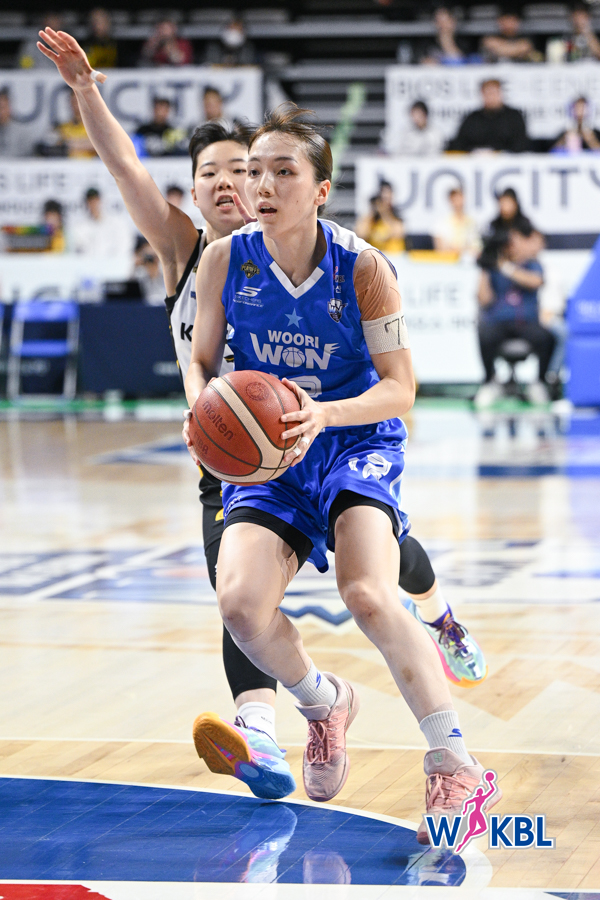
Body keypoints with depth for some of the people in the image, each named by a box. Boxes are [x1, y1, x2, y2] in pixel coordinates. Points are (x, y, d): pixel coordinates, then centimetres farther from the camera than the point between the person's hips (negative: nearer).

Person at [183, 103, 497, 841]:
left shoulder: (363, 268, -15)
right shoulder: (225, 260, -8)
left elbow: (399, 389, -13)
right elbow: (201, 362, 3)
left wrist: (324, 415, -31)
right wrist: (202, 408, -21)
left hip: (357, 442, -3)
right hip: (266, 453, 3)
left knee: (368, 595, -26)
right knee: (240, 602, -19)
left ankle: (455, 766, -15)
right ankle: (323, 704, 15)